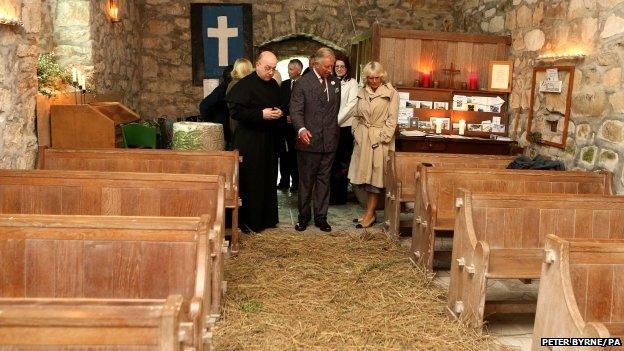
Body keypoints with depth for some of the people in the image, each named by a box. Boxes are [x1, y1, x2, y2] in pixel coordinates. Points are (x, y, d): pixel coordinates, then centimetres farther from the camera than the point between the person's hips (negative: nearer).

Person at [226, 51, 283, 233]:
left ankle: (267, 218, 22)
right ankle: (248, 220, 8)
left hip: (269, 140, 7)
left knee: (269, 180, 12)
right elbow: (235, 111, -17)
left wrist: (278, 113, 1)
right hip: (249, 141, -7)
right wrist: (261, 114, -22)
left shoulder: (274, 85, 11)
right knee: (250, 181, -2)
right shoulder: (244, 85, -11)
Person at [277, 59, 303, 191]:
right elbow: (280, 103, 14)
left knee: (295, 154, -2)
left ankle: (296, 181, 6)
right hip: (284, 124, 5)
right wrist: (285, 116, 0)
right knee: (283, 153, 6)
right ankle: (284, 181, 14)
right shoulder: (284, 84, 13)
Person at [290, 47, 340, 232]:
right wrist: (301, 129, -29)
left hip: (329, 141, 5)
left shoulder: (335, 82, 10)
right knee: (306, 181, 7)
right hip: (309, 141, -4)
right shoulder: (302, 83, -6)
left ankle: (321, 216, 20)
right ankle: (303, 216, 20)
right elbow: (296, 110, -12)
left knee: (324, 180, 11)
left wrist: (334, 131, 10)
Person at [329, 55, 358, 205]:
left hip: (345, 127, -4)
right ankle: (332, 194, 15)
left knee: (342, 162, 0)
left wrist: (336, 121, -14)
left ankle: (340, 196, 8)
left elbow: (351, 105, -9)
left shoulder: (352, 83, 0)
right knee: (332, 162, 6)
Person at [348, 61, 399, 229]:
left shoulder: (391, 93, -3)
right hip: (363, 139, 5)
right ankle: (369, 211, 15)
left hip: (380, 139, -5)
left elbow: (392, 119, -7)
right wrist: (356, 132, 4)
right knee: (364, 175, 6)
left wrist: (382, 138, -12)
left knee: (376, 177, -1)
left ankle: (370, 214, 4)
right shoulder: (362, 92, 11)